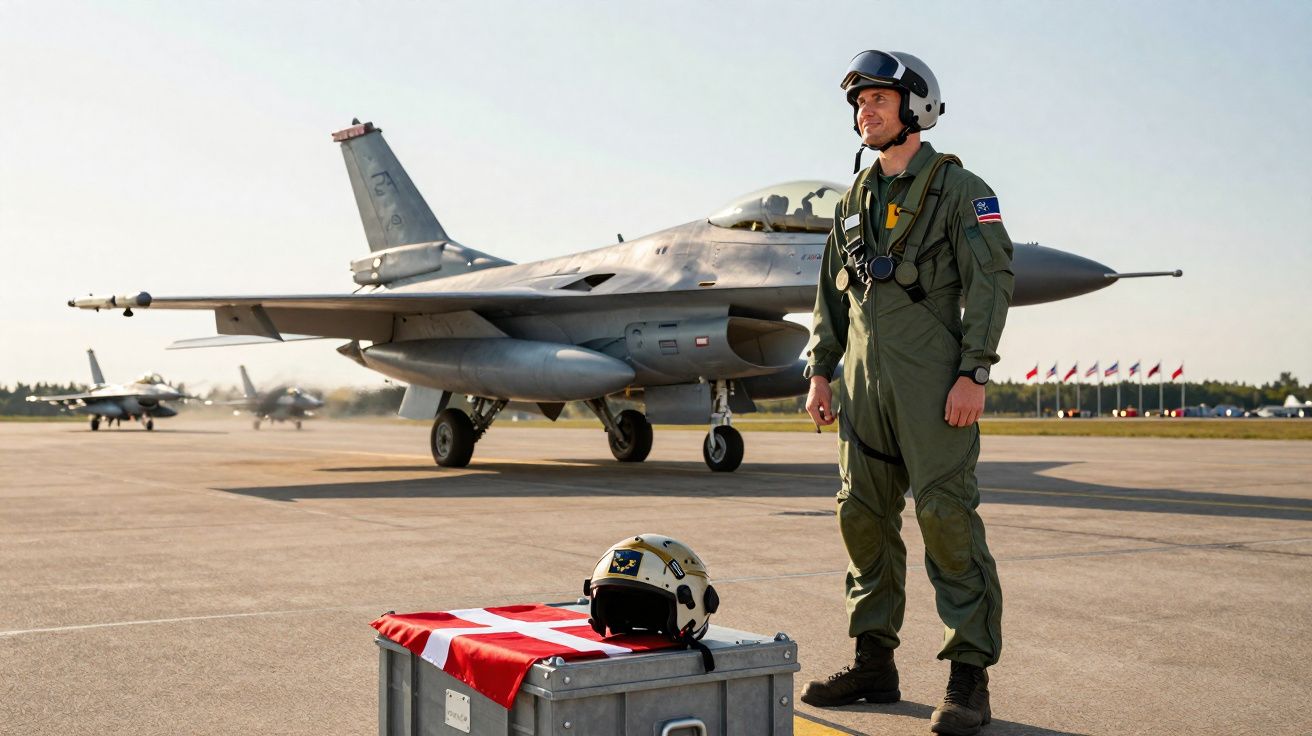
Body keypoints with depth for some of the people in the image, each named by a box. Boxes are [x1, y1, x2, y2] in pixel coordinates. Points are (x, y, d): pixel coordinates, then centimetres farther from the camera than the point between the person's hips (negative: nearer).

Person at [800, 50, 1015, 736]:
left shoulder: (959, 188, 0)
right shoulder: (855, 201, 18)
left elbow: (991, 281, -7)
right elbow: (832, 294, 21)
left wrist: (973, 373, -16)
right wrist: (819, 371, 13)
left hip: (931, 375, -6)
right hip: (864, 377, 7)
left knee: (946, 515, -9)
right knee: (863, 515, 6)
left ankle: (969, 677, -3)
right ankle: (873, 663, 15)